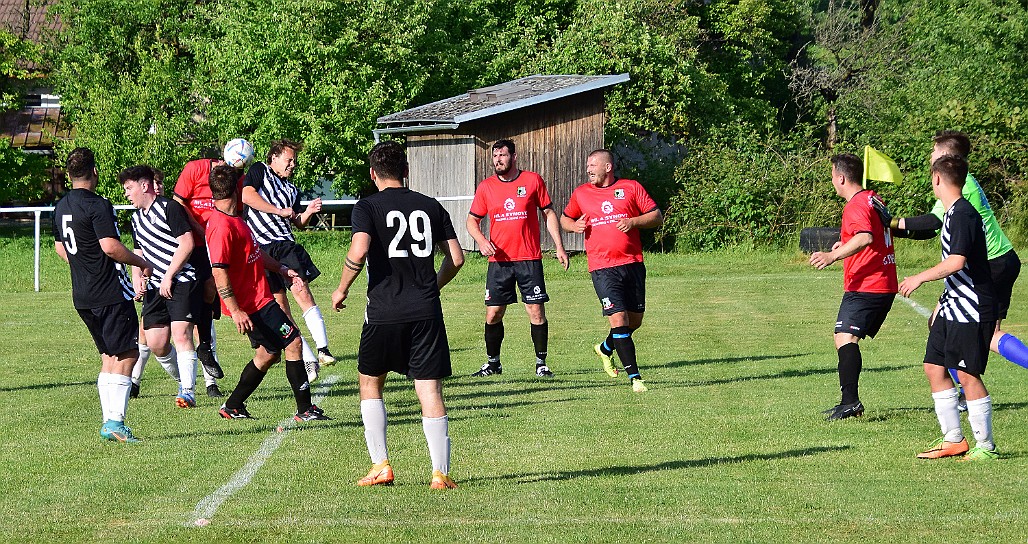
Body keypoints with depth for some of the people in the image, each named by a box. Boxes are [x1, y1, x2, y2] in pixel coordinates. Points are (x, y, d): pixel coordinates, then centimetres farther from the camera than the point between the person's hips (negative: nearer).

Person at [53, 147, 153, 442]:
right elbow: (111, 246, -22)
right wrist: (142, 263, -9)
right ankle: (116, 421, -13)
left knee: (109, 357, 15)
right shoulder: (98, 205, -15)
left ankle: (109, 421, 12)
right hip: (111, 293, -9)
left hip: (82, 295, 9)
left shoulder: (61, 207, 12)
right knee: (126, 355, -6)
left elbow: (60, 248, 24)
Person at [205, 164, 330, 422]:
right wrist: (235, 310, -26)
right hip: (252, 304, -11)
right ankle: (305, 409, -1)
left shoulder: (235, 220, 13)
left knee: (268, 352, 17)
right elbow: (219, 272, -24)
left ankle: (233, 407, 24)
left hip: (259, 298, 11)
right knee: (293, 342, -6)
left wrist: (281, 268, 26)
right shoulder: (222, 226, -21)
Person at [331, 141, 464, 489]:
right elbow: (456, 258, 9)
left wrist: (342, 289, -2)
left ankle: (380, 466, 10)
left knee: (370, 382, 16)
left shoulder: (368, 207, -1)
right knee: (430, 390, 2)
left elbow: (358, 251, -18)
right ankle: (441, 473, -3)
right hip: (427, 311, 2)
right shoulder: (430, 206, 10)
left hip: (385, 311, -2)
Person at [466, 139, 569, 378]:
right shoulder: (486, 187, 5)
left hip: (529, 259, -2)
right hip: (499, 260, 2)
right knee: (493, 313, 2)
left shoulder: (533, 181, 2)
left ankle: (541, 363, 5)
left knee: (536, 311, -5)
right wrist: (481, 240, -8)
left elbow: (549, 214, 8)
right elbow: (472, 220, 12)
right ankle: (492, 363, 17)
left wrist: (559, 247, 3)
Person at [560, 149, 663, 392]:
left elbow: (657, 216, 5)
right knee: (619, 319, -14)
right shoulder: (581, 193, 10)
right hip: (603, 269, -1)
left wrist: (633, 222, -12)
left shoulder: (631, 188, 5)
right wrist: (574, 225, 2)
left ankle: (605, 348, 40)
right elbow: (565, 218, 25)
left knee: (635, 320, 10)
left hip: (633, 263, 1)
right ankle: (635, 377, -12)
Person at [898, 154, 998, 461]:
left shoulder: (963, 214, -16)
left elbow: (957, 262, -27)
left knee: (967, 375, -7)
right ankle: (953, 440, 16)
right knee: (934, 367, 9)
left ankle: (986, 445, 2)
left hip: (972, 309, -10)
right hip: (953, 308, 10)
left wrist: (920, 278, -16)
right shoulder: (952, 213, 14)